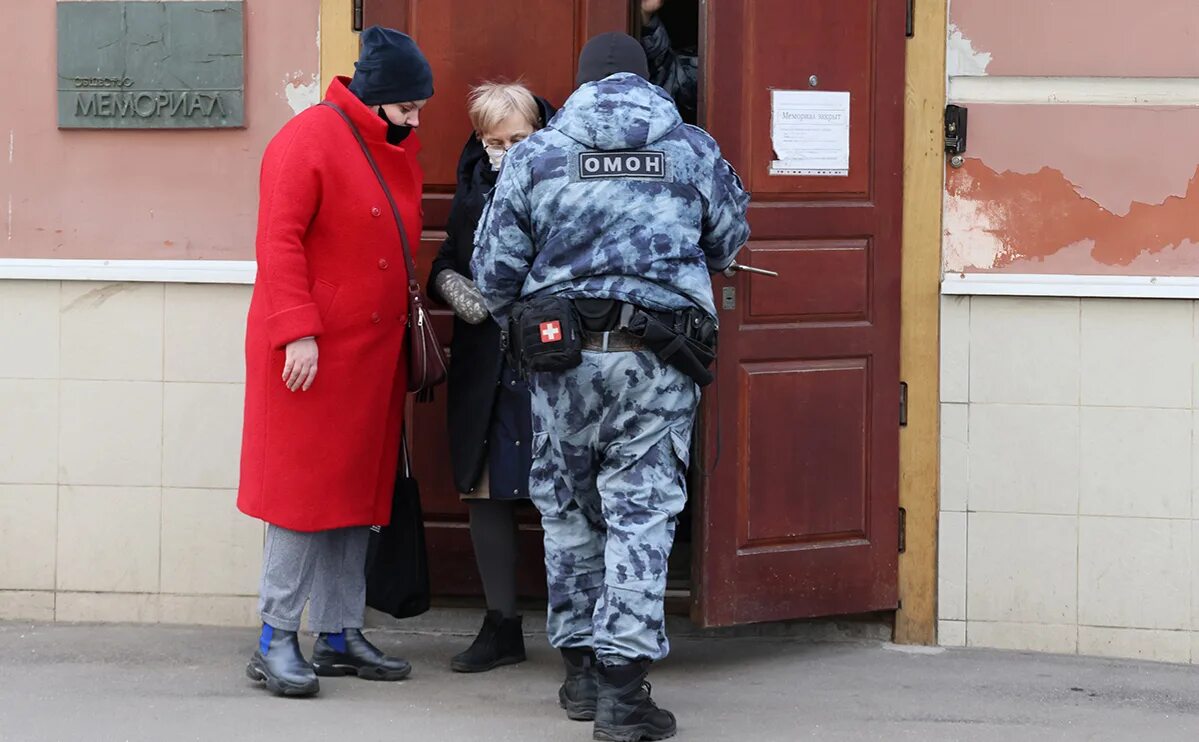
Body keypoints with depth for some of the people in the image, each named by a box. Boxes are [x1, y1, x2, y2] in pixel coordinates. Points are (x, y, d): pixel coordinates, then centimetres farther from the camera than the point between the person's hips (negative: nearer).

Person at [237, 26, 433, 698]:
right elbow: (280, 240, -16)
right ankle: (277, 641, -2)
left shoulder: (400, 150, 14)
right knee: (304, 492, -6)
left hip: (374, 353, 8)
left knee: (358, 492, 10)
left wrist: (407, 324, 17)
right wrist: (298, 331, -21)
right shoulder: (309, 140, -11)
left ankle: (341, 636, 17)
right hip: (312, 354, -8)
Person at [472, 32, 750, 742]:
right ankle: (622, 682, -7)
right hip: (659, 363, -1)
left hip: (561, 358, 1)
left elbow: (495, 267, 3)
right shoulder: (694, 151, 3)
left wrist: (518, 326, 23)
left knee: (569, 511, 15)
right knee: (641, 513, -1)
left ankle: (581, 665, 22)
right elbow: (728, 243, 18)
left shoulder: (535, 155, 2)